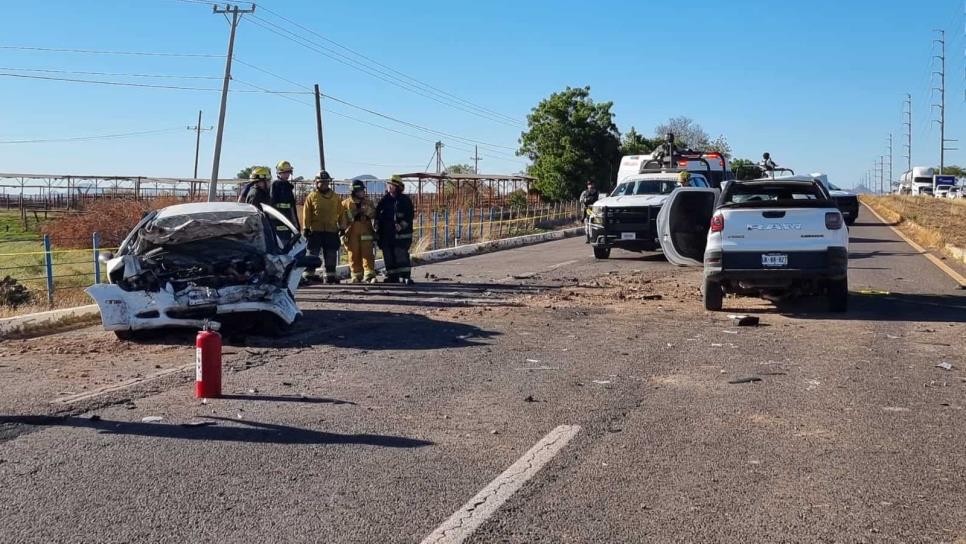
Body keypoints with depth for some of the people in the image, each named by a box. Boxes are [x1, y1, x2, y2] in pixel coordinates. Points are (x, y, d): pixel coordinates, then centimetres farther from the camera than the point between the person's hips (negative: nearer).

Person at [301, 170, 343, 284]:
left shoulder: (335, 197, 11)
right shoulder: (312, 196, 2)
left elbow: (340, 213, 12)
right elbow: (306, 214, -1)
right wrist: (306, 228, -6)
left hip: (331, 231, 3)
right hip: (315, 230, -3)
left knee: (331, 254, 8)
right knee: (313, 253, 0)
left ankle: (330, 274, 15)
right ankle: (309, 273, 7)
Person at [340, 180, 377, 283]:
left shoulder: (368, 202, 12)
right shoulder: (346, 203, 6)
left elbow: (373, 215, 4)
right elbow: (342, 218, 6)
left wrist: (368, 208, -14)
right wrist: (343, 231, 1)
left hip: (365, 233, 1)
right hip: (352, 233, -1)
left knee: (367, 254, -8)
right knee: (354, 255, 2)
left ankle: (369, 275, -12)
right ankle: (356, 276, 10)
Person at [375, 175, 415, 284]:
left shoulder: (405, 200, 0)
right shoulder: (384, 200, 12)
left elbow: (410, 215, -3)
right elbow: (377, 213, 17)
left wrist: (402, 225, -15)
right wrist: (377, 229, 9)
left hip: (400, 233, -5)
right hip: (386, 233, 5)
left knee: (401, 254, -13)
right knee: (388, 255, 5)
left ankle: (406, 276, -12)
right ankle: (393, 276, 13)